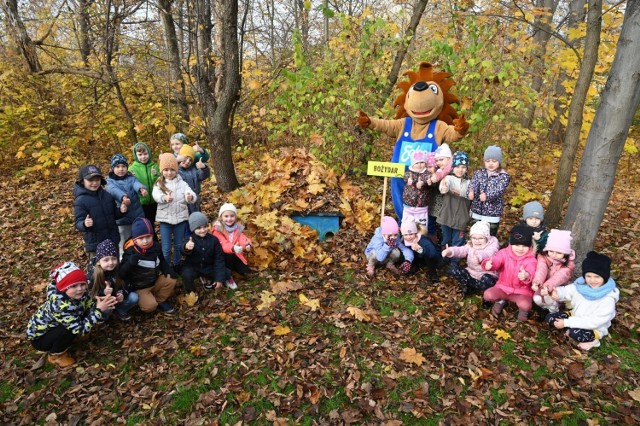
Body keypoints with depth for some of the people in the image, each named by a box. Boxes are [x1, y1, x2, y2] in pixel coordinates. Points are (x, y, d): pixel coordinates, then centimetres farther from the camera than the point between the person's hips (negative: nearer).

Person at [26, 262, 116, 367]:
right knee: (69, 330, -30)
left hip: (54, 327, 7)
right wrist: (99, 310, -41)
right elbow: (80, 329, -38)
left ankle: (63, 344, 10)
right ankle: (56, 355, -3)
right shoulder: (60, 305, -38)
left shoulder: (78, 294, -18)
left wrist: (102, 304, -34)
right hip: (39, 337, -7)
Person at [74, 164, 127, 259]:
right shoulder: (81, 200, -13)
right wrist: (85, 224, -39)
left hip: (113, 240, 5)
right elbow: (78, 223, -16)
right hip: (95, 244, -5)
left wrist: (121, 211, -9)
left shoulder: (107, 195, 2)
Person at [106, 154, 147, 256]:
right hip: (121, 219, -2)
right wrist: (123, 197, -47)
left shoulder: (131, 178, 3)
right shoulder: (110, 181, -2)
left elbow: (137, 184, -20)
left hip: (137, 217, 2)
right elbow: (115, 191, -24)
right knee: (124, 246, 9)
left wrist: (142, 189, -45)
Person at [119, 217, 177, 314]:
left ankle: (159, 300, 7)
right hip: (139, 287, -5)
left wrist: (168, 270, -5)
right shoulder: (130, 253, -21)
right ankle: (141, 298, 12)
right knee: (150, 306, -23)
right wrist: (131, 262, -40)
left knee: (171, 280, -16)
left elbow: (162, 261, 13)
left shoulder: (155, 246, -8)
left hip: (155, 281, 5)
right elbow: (121, 274, -23)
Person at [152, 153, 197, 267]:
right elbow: (156, 195, -23)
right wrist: (164, 197, -45)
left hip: (180, 218, 1)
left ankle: (176, 265, 34)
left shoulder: (182, 183, 0)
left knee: (178, 245, 14)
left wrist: (191, 197, -39)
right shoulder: (159, 184, -2)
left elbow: (193, 195, -14)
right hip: (165, 218, -1)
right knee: (166, 247, 4)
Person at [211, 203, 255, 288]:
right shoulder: (217, 229, -19)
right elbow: (223, 244, -32)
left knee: (245, 271, -8)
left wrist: (248, 245, -45)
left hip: (235, 255, 4)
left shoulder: (238, 227, -3)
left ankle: (231, 266, 22)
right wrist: (233, 248, -55)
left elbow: (242, 238, -19)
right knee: (229, 256, -37)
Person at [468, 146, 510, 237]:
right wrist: (470, 192, -36)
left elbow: (499, 190, -22)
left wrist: (488, 196, -43)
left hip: (493, 215, -3)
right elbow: (472, 184, -11)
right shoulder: (478, 173, 5)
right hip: (476, 213, 3)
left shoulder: (504, 176, -6)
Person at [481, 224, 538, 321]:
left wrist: (526, 276, -57)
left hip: (522, 290, -2)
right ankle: (500, 301, 15)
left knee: (525, 305, -32)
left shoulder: (531, 260, -11)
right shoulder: (504, 253, -6)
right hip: (503, 287, 2)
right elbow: (496, 260, -24)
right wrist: (488, 264, -50)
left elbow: (531, 272, -30)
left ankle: (523, 309, 10)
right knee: (487, 294, -21)